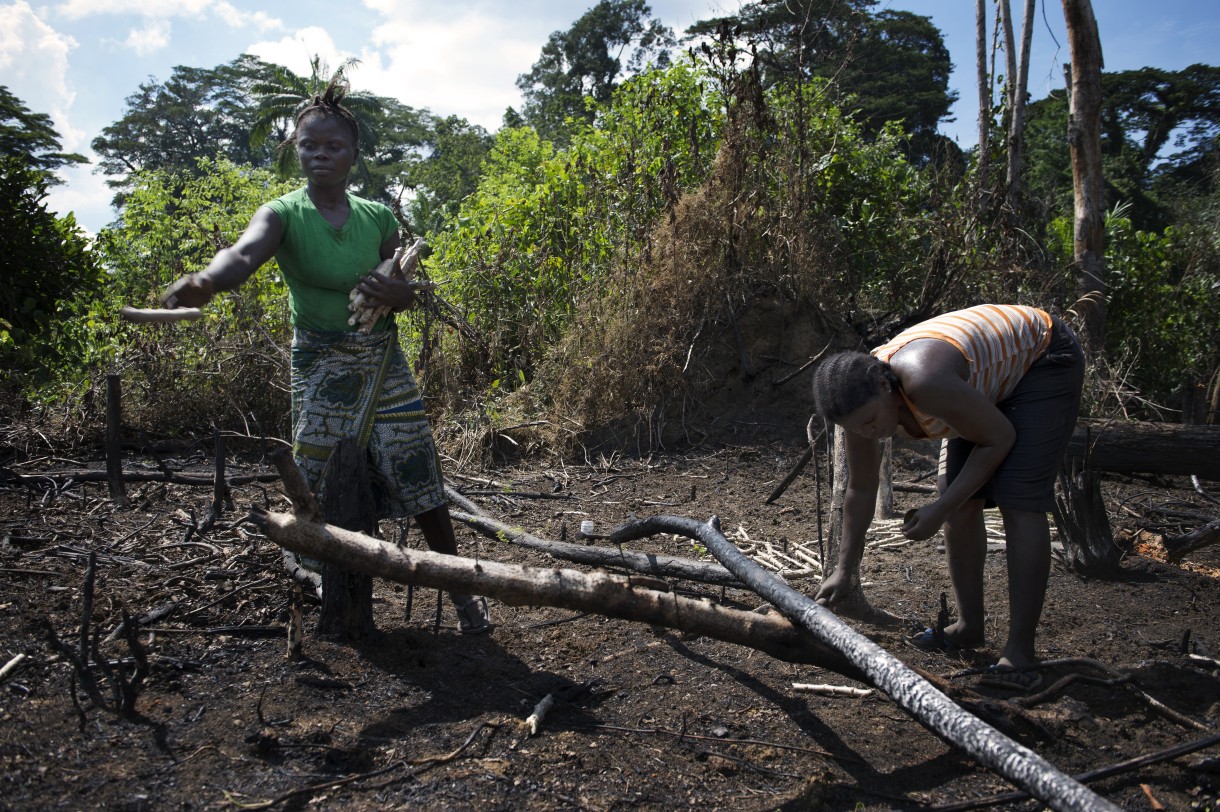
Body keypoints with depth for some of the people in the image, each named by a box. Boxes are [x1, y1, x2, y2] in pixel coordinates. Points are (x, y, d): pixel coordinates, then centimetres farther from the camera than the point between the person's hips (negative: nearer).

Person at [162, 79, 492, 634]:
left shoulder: (377, 218, 4)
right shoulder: (284, 214, -7)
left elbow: (414, 292, 8)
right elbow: (245, 252, -29)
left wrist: (392, 293, -17)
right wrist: (205, 281, -52)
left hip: (383, 361, 2)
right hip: (319, 365, -2)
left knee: (420, 482, 2)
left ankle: (460, 591, 16)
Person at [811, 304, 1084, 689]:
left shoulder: (924, 383, -41)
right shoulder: (860, 399, -17)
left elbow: (1000, 439, -24)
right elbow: (860, 489, -3)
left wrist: (939, 510, -21)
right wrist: (845, 570, 1)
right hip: (989, 373, 7)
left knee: (1019, 503, -17)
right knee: (961, 503, 2)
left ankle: (1020, 652, -13)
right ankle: (969, 626, 16)